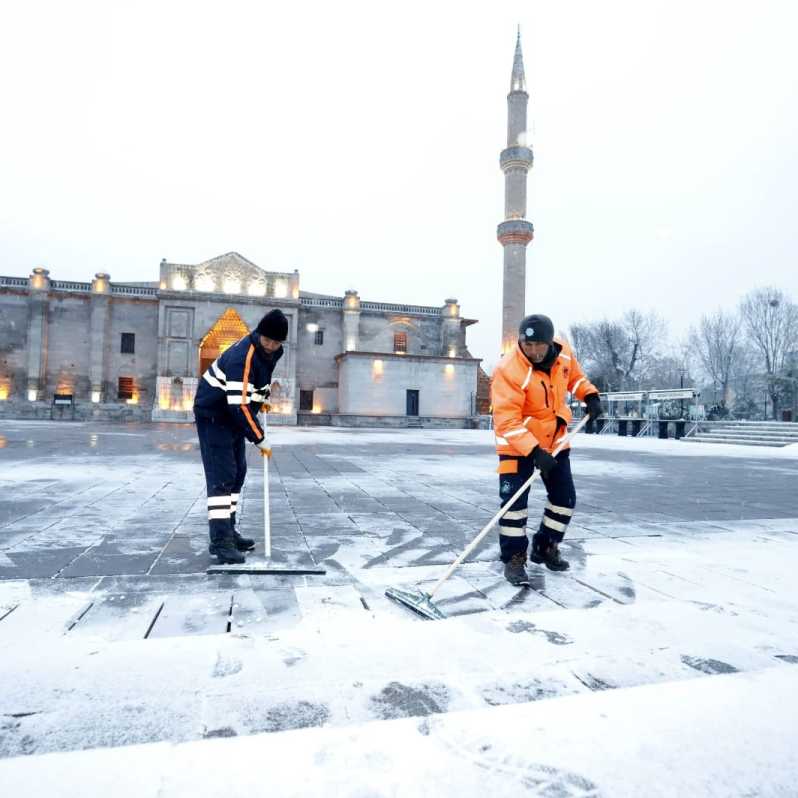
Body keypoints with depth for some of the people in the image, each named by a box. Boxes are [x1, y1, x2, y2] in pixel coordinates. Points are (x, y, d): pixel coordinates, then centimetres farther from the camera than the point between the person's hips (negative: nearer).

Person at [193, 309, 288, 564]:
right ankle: (220, 541, -12)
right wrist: (260, 440, -26)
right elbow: (240, 406, -32)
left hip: (235, 416, 9)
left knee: (237, 473, 11)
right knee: (222, 475, -13)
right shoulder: (242, 357, -29)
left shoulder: (272, 351, -1)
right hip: (213, 414, -9)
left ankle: (228, 532, 21)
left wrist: (262, 398, 8)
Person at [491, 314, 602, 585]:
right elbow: (507, 421, -32)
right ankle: (514, 558, 8)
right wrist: (534, 451, -38)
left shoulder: (563, 353, -10)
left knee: (565, 498, 11)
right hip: (517, 444, -6)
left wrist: (589, 395, -1)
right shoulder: (509, 370, -29)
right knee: (514, 500, -9)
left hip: (555, 438, 6)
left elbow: (574, 375, 15)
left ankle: (545, 548, 30)